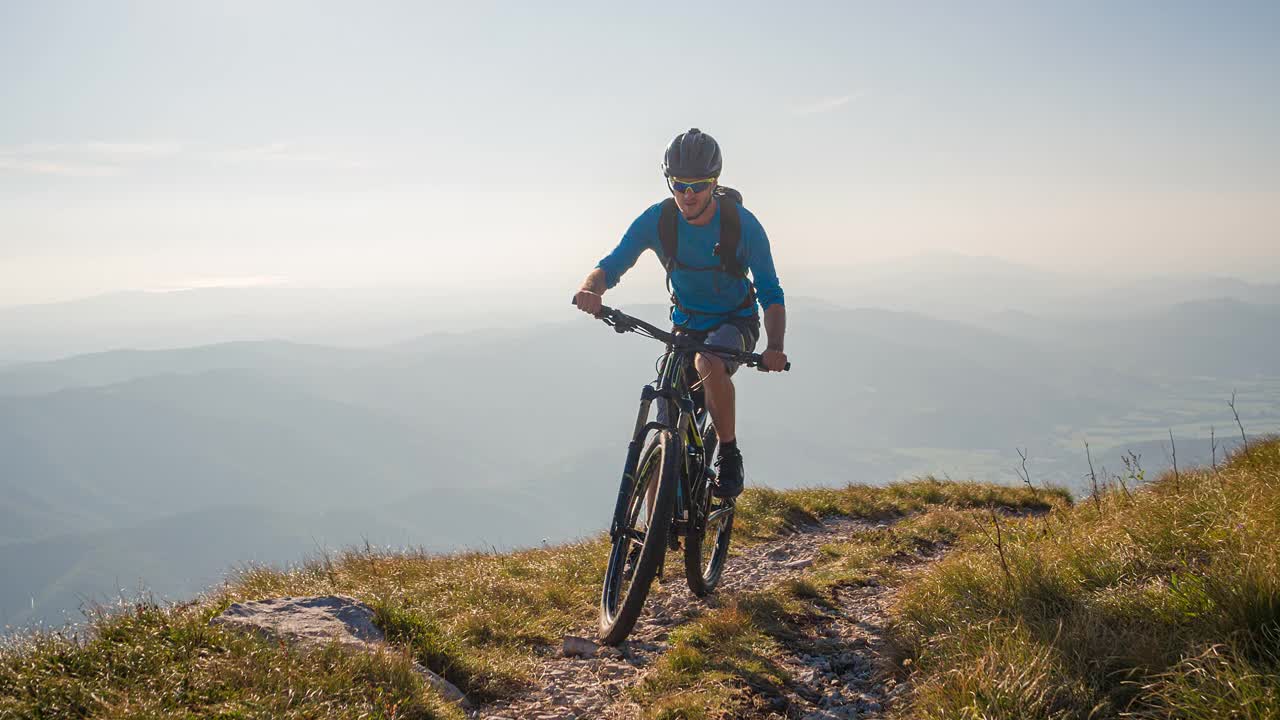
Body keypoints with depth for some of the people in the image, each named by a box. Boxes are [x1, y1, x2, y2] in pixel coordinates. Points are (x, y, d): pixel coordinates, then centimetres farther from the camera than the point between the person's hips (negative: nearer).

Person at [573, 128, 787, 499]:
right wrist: (589, 290, -39)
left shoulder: (743, 223, -21)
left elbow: (770, 293, -19)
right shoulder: (657, 219, -15)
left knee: (708, 363, -38)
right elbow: (612, 265, -14)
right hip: (687, 324, 3)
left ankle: (729, 454, -17)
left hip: (735, 322, -3)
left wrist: (774, 346, -36)